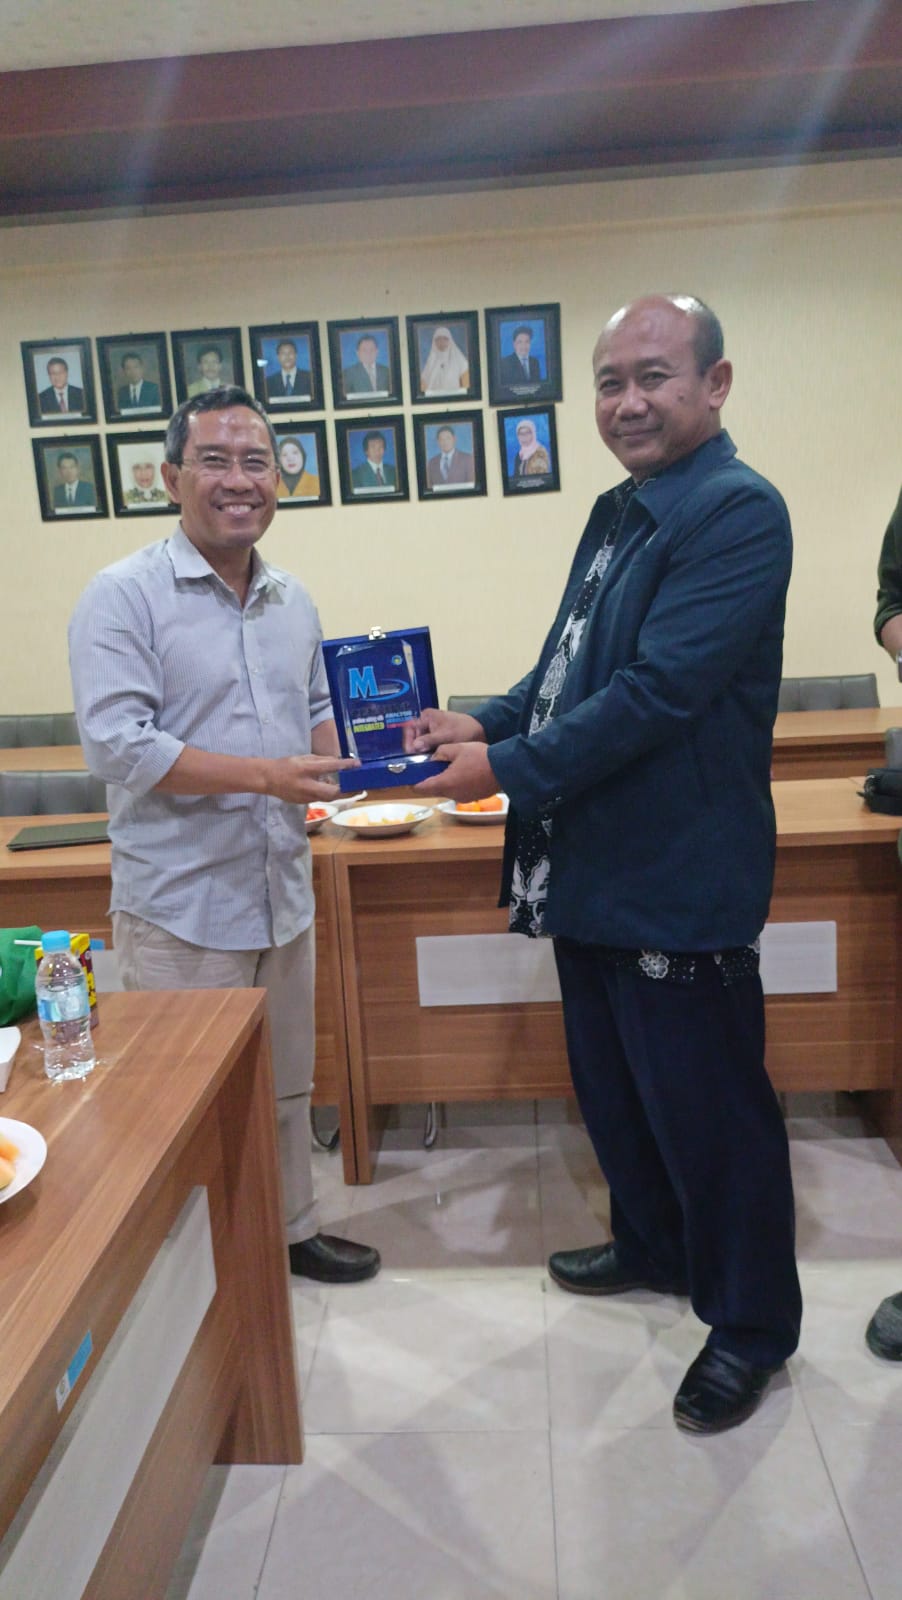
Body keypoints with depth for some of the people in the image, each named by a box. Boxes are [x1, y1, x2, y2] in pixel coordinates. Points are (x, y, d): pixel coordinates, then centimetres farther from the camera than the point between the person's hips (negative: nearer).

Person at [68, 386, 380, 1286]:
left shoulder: (292, 601, 9)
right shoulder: (123, 596, -11)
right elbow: (116, 744, -20)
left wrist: (346, 753, -2)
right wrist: (266, 776, -25)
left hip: (282, 892, 6)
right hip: (179, 907, -6)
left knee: (285, 1086, 21)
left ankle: (291, 1230, 40)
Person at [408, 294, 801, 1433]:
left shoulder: (738, 515, -16)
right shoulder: (616, 514, 12)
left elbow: (657, 692, -25)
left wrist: (509, 769, -20)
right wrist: (485, 723, 1)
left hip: (679, 879, -9)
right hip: (590, 868, 9)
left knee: (707, 1105, 6)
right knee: (610, 1083, 23)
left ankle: (750, 1324, 29)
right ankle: (652, 1246, 47)